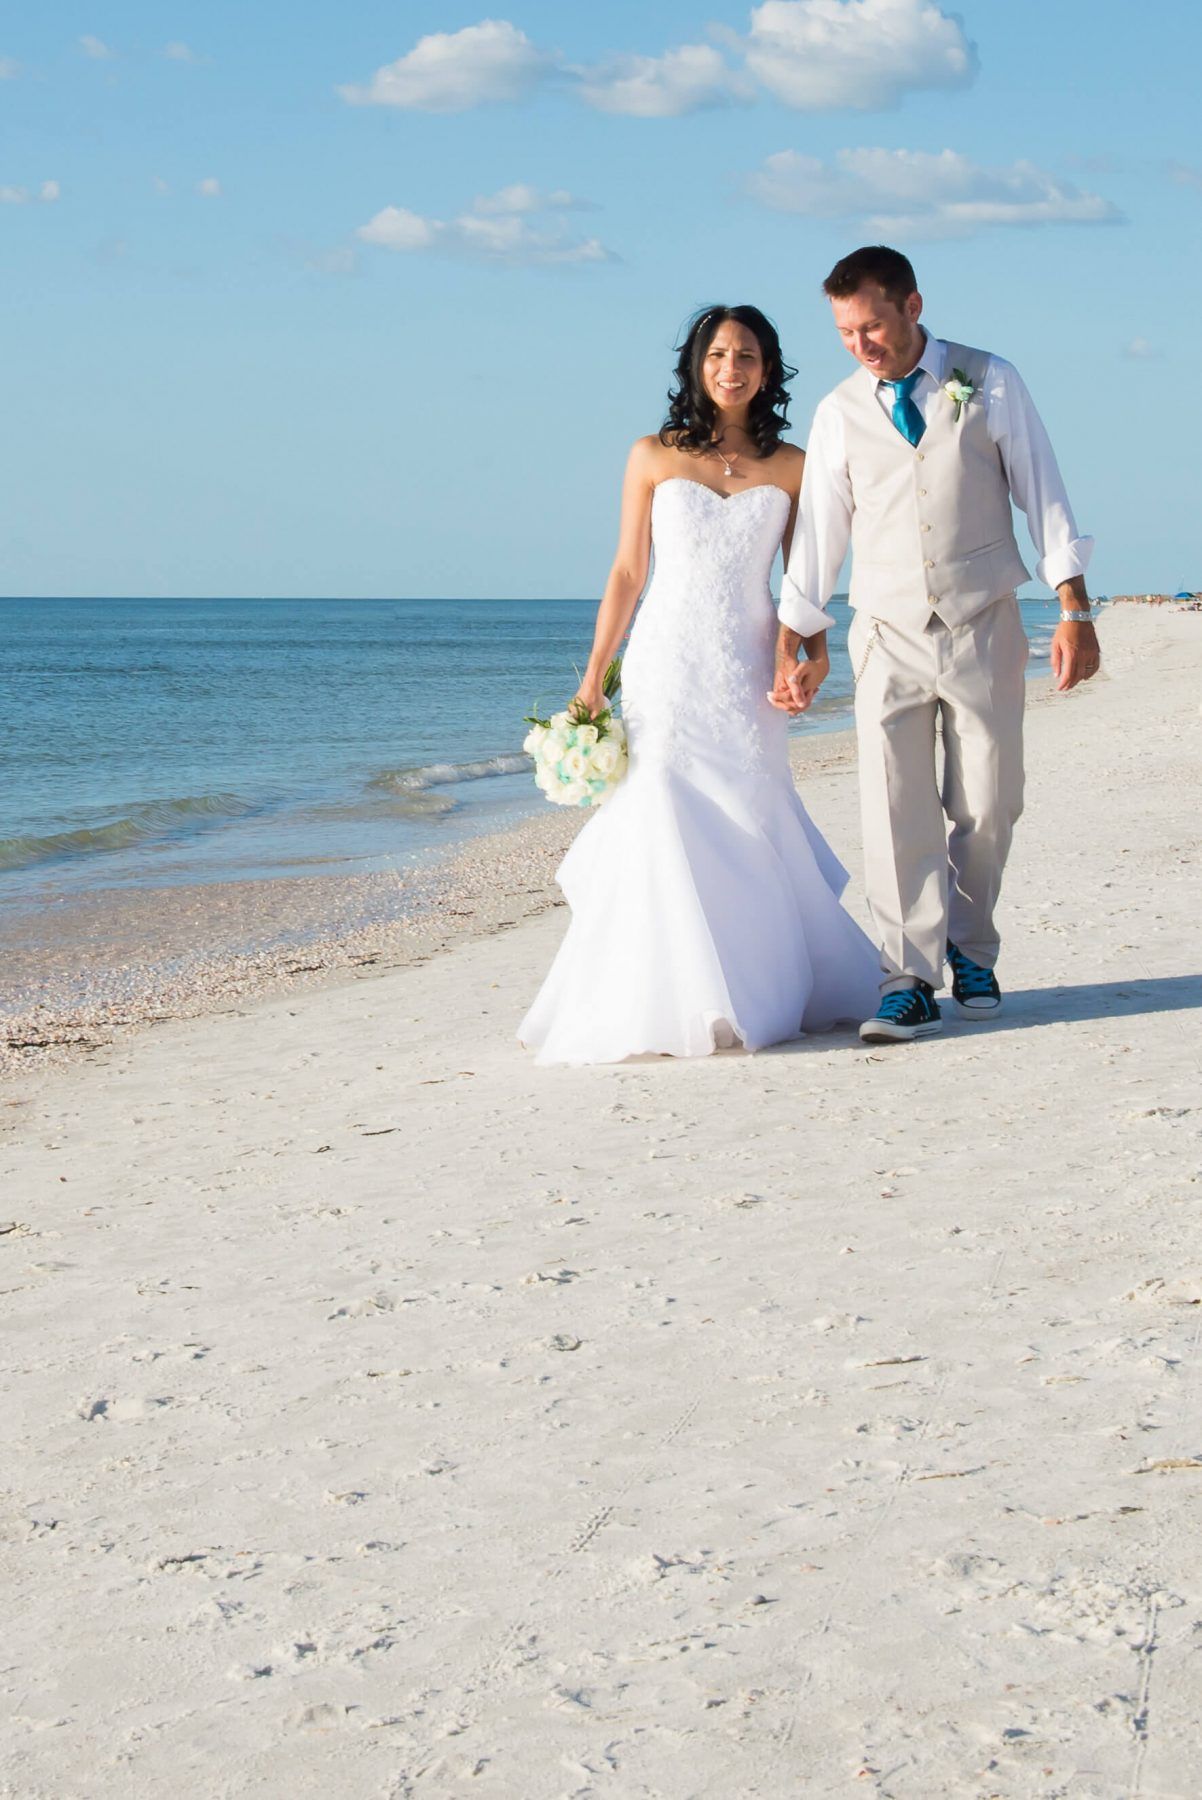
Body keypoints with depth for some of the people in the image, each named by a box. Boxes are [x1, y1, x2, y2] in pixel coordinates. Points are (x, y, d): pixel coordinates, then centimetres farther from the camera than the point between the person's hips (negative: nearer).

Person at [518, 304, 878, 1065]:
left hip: (744, 676, 1)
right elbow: (628, 572, 6)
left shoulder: (792, 468, 7)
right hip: (665, 665, -1)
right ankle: (657, 1011, 1)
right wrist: (593, 679, 3)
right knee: (659, 826, -6)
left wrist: (816, 655, -7)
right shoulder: (654, 458, 4)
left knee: (749, 830, -1)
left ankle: (759, 995, 15)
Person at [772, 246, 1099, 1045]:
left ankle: (971, 954, 24)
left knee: (986, 806, 5)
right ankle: (909, 981, -5)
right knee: (896, 810, -7)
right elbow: (818, 532, 8)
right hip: (889, 638, 1)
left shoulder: (991, 384, 0)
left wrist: (1075, 610, -4)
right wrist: (791, 649, 6)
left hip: (983, 628, -1)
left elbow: (1043, 495, 2)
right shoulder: (840, 414, 4)